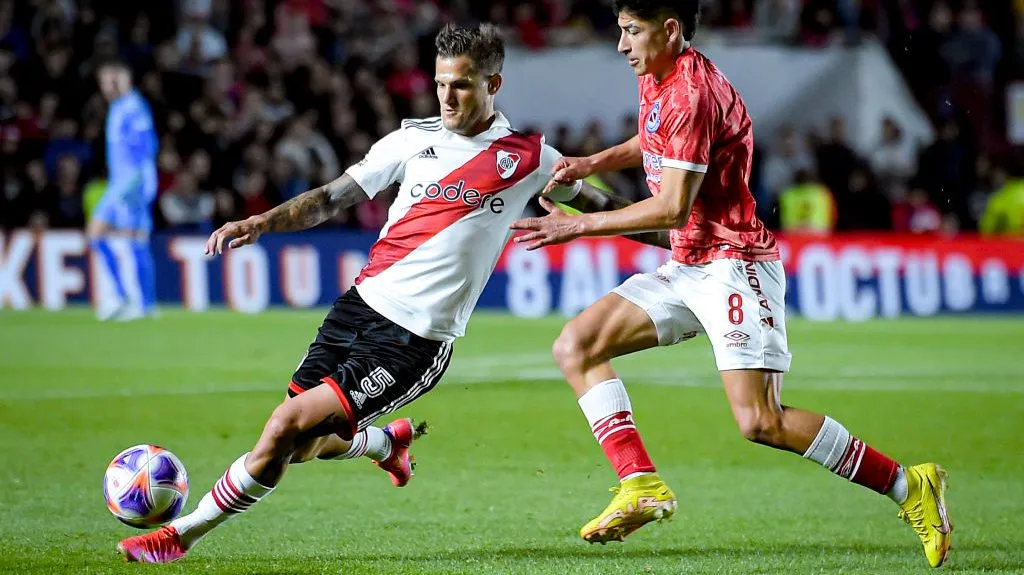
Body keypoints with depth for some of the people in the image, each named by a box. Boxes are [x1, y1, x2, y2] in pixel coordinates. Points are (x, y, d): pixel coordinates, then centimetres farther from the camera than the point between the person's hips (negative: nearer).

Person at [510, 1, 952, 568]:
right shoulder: (655, 79, 10)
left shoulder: (692, 94, -20)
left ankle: (909, 486, -8)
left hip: (733, 263, -10)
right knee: (576, 347, 2)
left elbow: (673, 208, -22)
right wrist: (590, 164, 15)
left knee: (760, 423, -19)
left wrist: (579, 226, -16)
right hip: (687, 267, 10)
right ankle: (642, 485, -6)